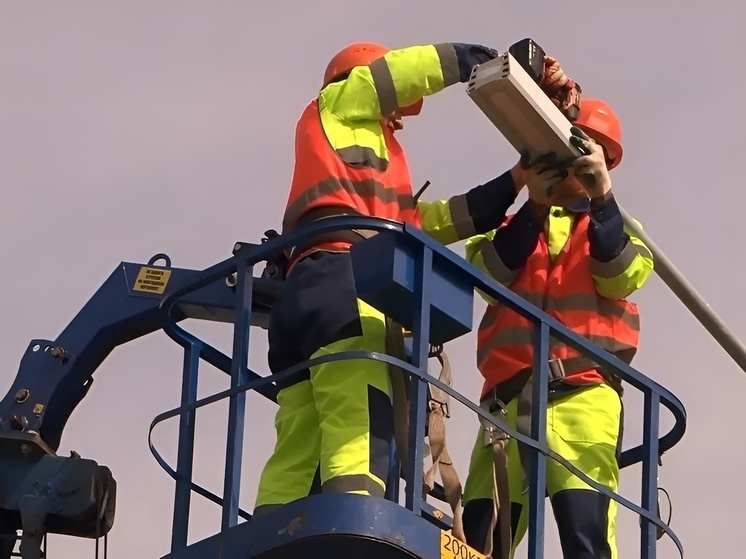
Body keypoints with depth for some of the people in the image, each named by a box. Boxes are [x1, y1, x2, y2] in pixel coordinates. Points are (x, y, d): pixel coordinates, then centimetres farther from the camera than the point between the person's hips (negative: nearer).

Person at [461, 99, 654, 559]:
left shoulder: (615, 226, 21)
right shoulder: (513, 226, 23)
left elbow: (621, 277, -2)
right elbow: (490, 276, 1)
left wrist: (601, 195, -12)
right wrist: (535, 204, -9)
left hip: (584, 394, -2)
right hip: (509, 398, 2)